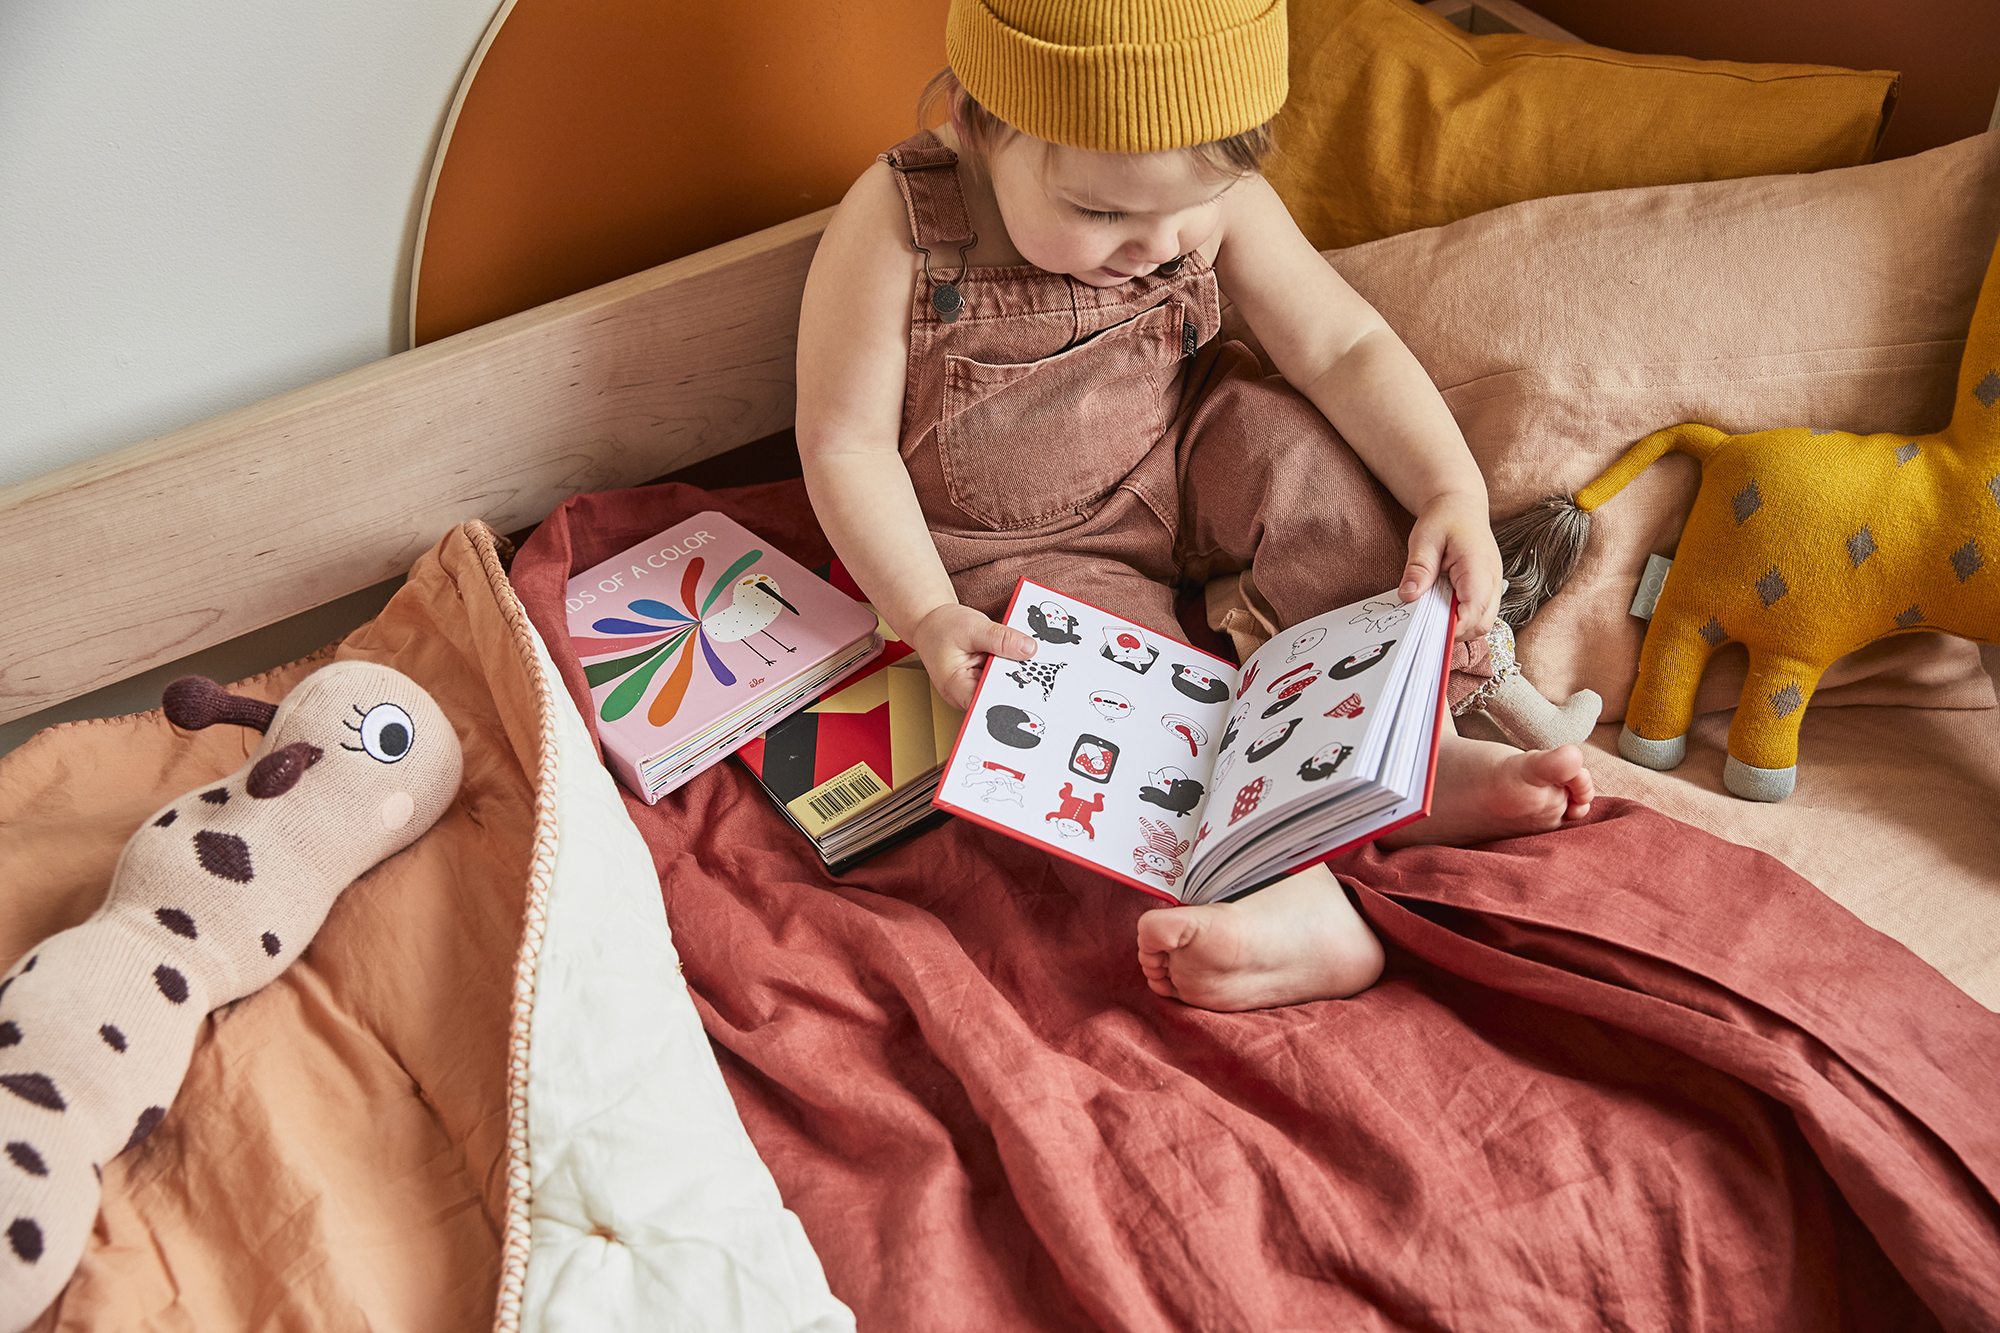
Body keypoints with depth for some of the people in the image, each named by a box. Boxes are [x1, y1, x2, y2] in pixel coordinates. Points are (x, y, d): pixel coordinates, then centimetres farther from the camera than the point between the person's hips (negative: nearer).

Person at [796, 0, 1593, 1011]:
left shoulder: (1214, 204, -17)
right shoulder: (897, 229, -27)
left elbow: (1343, 348, -12)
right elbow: (846, 443, -20)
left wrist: (1454, 494, -25)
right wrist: (929, 615, -27)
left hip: (1177, 459, 3)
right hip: (1025, 551, -3)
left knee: (1295, 447, -21)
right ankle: (1295, 897, -32)